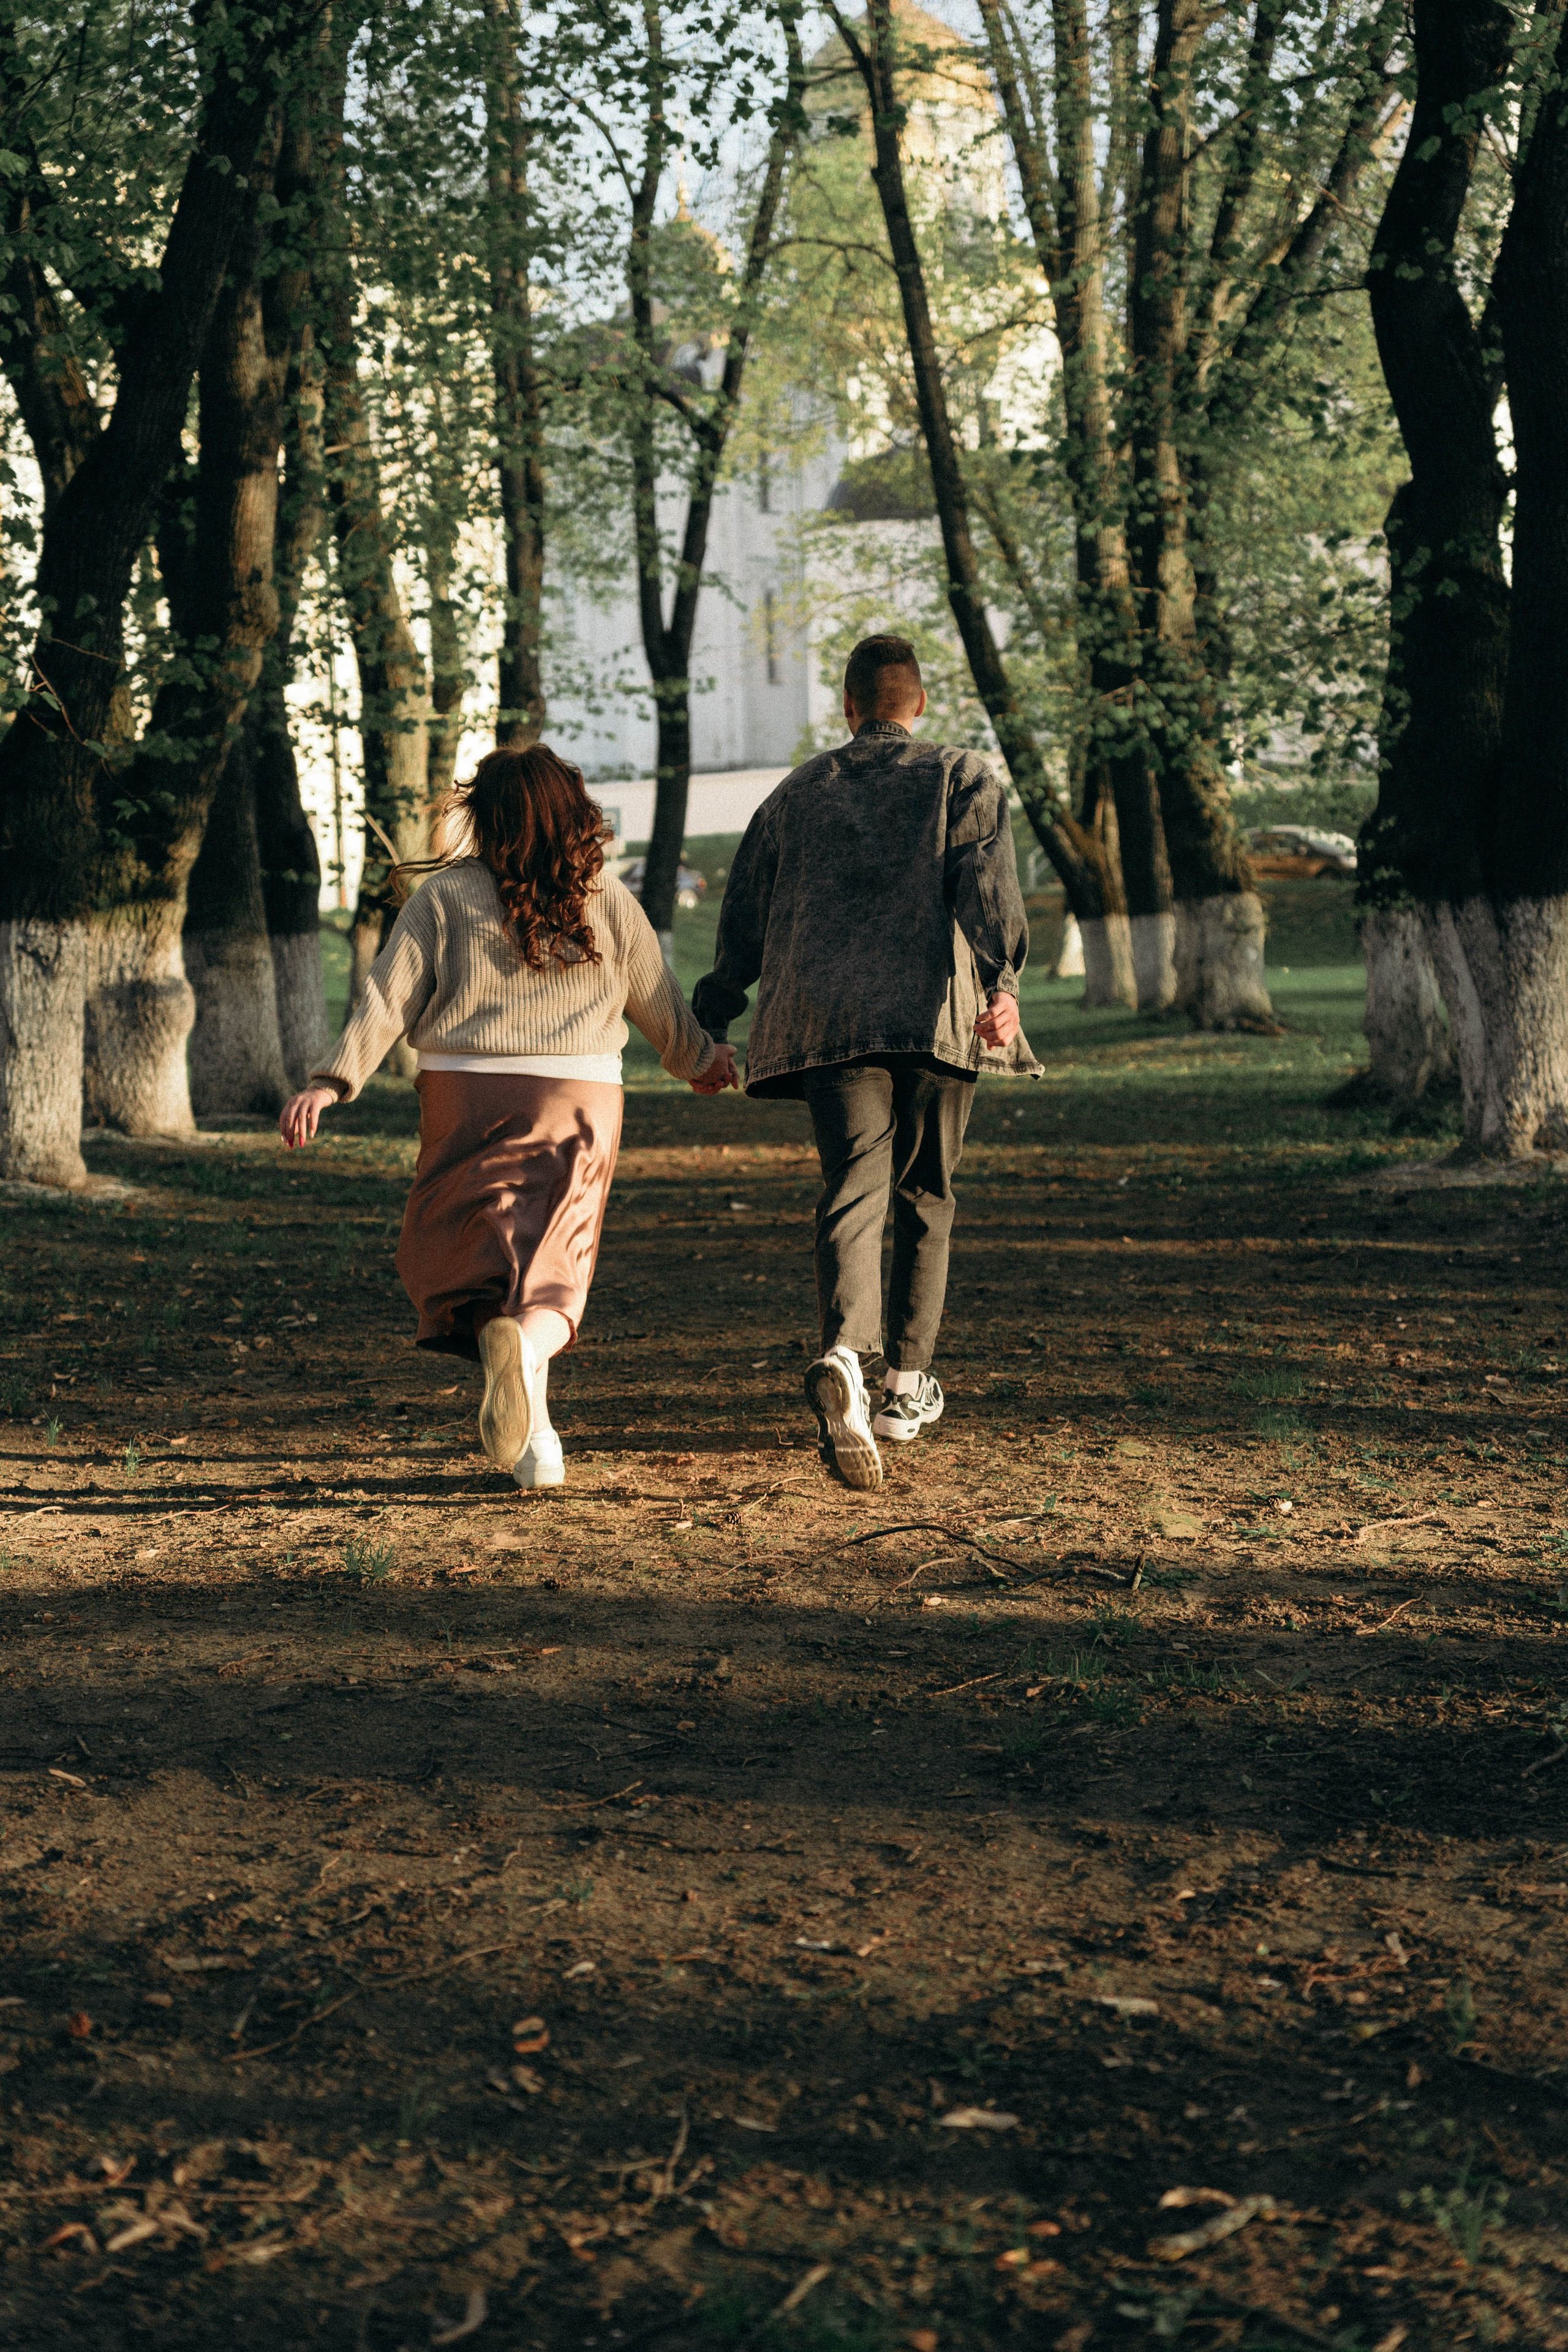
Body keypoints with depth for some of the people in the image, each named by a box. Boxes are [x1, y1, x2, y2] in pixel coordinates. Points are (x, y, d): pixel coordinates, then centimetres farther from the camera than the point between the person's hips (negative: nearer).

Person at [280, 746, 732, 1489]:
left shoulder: (445, 894, 1)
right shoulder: (607, 900, 5)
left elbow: (390, 996, -6)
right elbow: (656, 997, 14)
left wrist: (332, 1081, -6)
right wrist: (700, 1060, 31)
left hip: (468, 1096, -1)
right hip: (578, 1097, 1)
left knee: (469, 1260, 11)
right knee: (549, 1269, 6)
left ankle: (531, 1431, -8)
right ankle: (528, 1343, -30)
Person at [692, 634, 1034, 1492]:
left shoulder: (795, 794, 20)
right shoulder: (965, 778, 13)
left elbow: (745, 917, 20)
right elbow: (987, 883, -6)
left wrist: (710, 1019, 29)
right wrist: (1000, 981, -15)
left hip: (825, 1016, 1)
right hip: (933, 1011, -1)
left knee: (853, 1190, -7)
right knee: (924, 1196, 13)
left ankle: (843, 1356, -34)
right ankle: (907, 1386, 19)